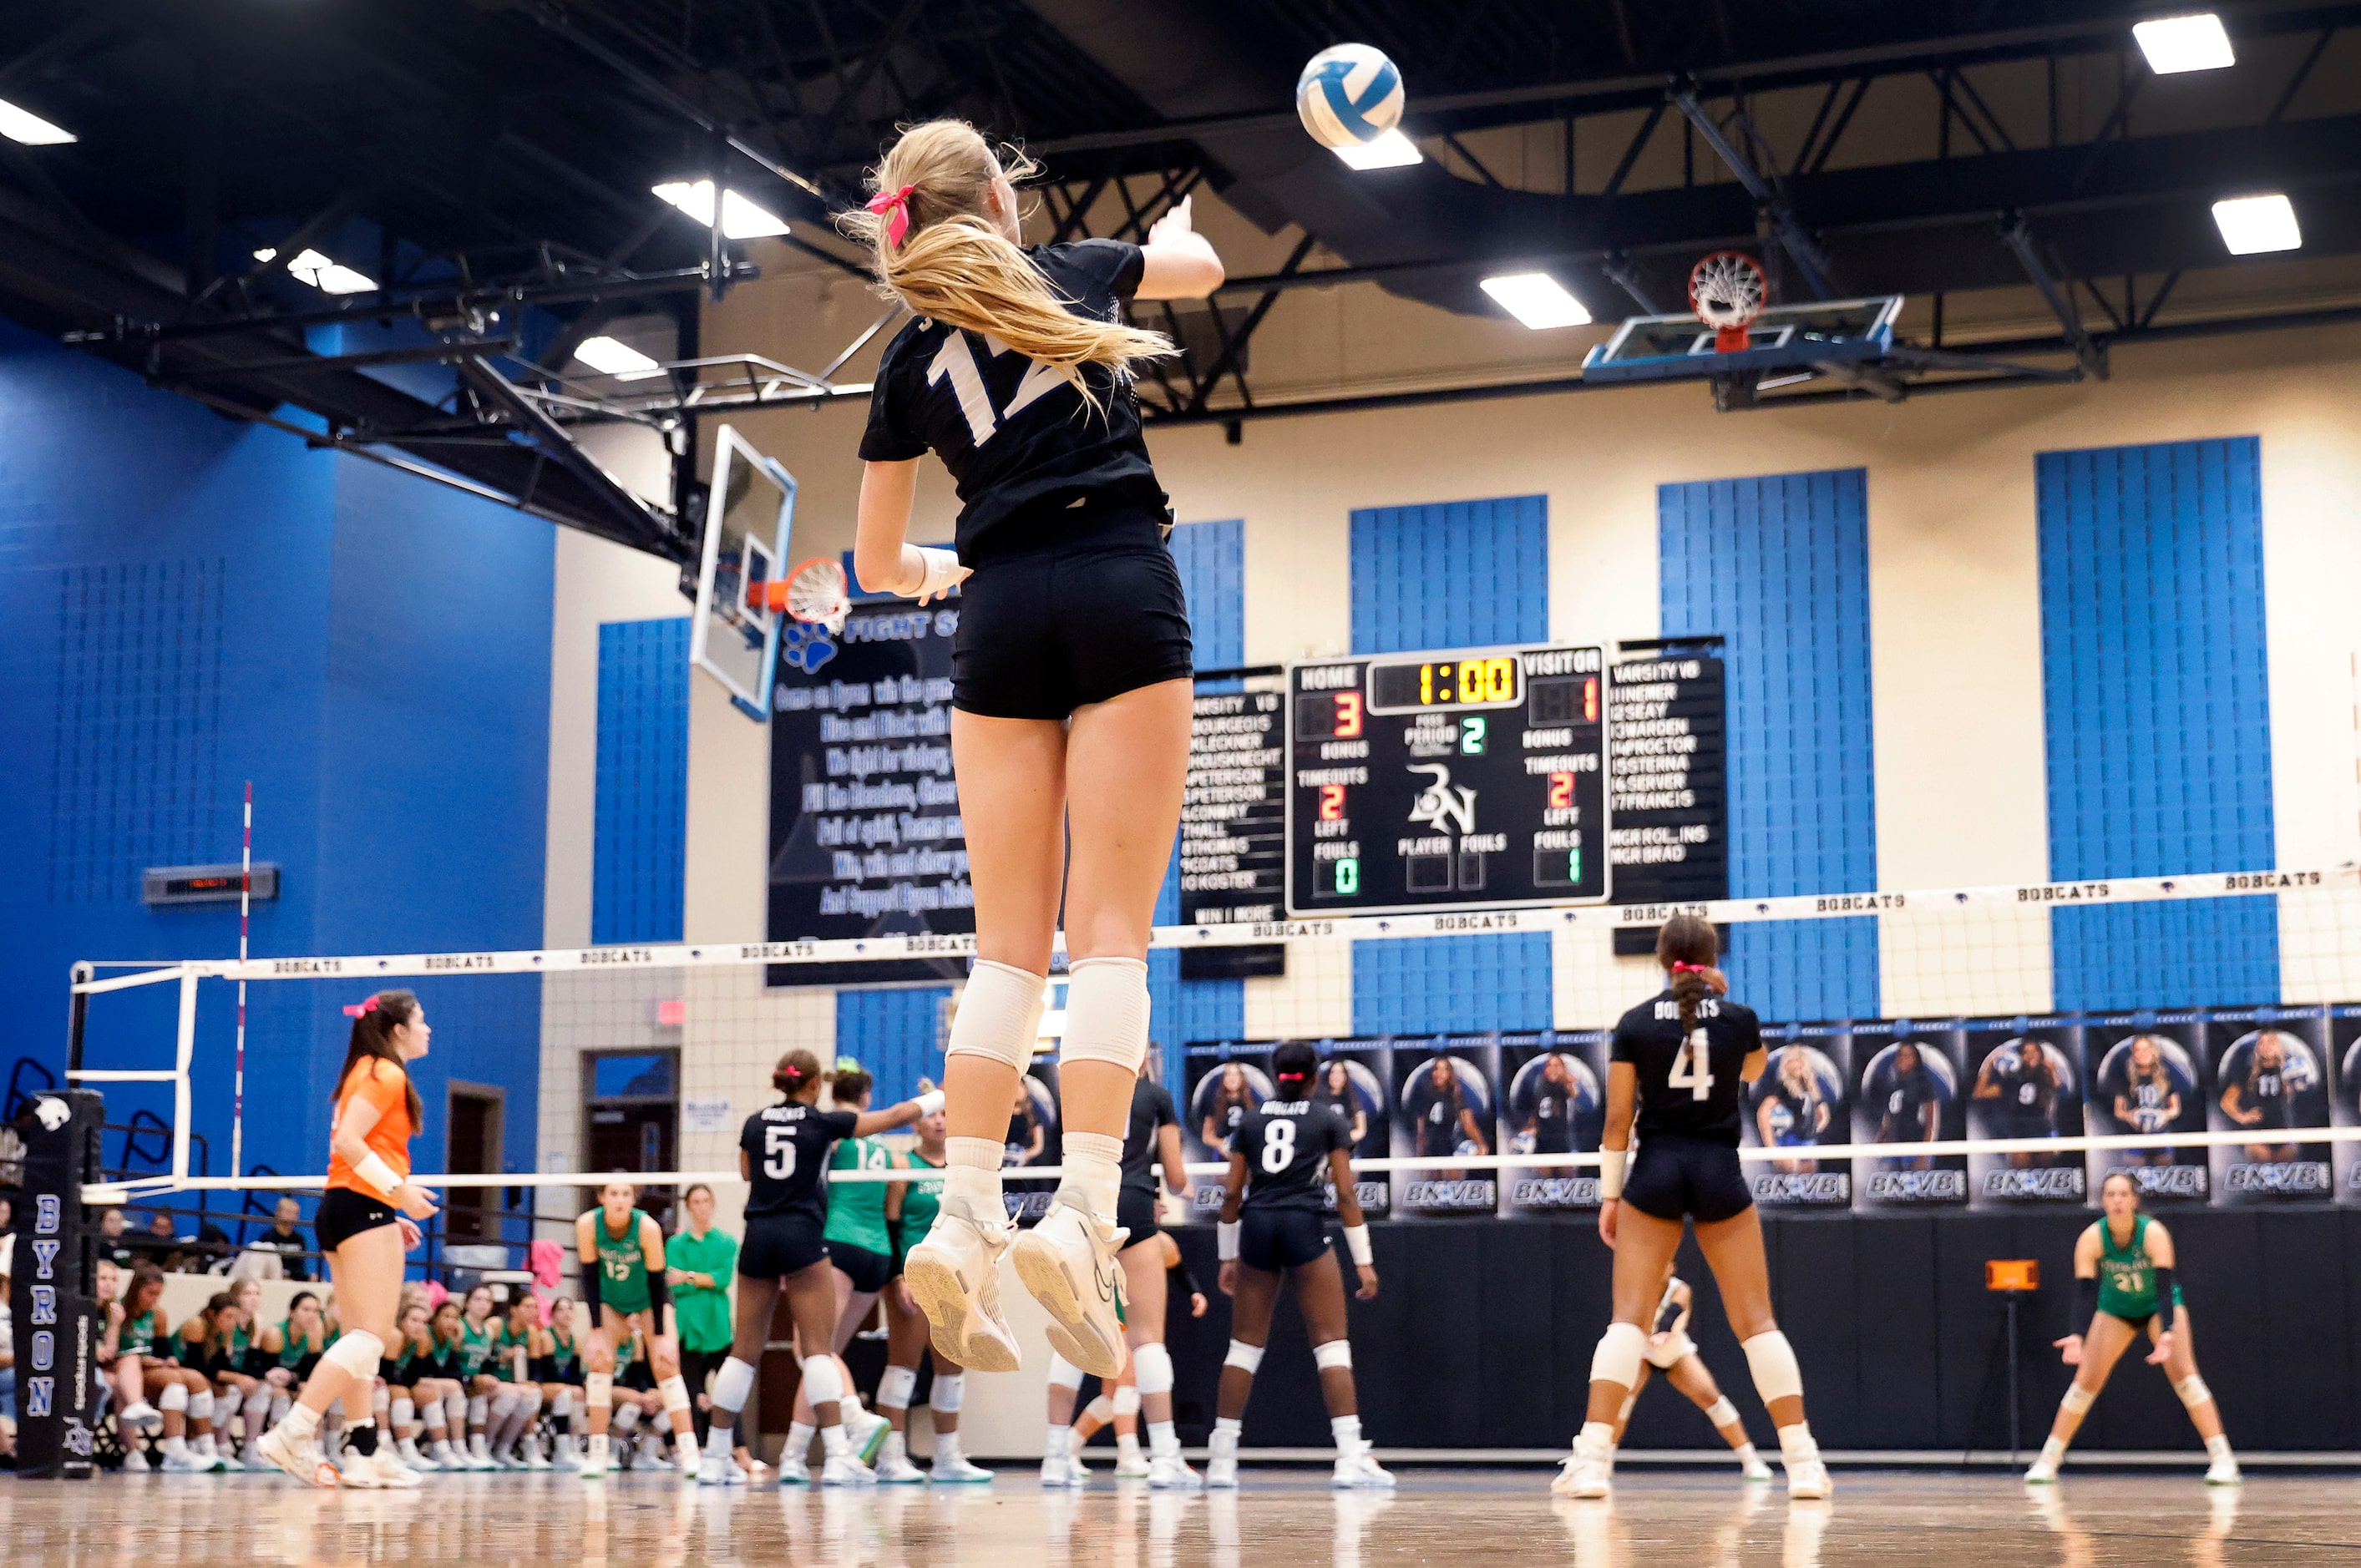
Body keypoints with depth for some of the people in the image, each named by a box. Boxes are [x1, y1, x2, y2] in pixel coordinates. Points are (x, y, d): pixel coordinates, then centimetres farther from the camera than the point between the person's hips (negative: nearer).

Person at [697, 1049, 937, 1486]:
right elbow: (896, 1117, 10)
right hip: (803, 1237, -4)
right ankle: (838, 1456, -15)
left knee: (744, 1351, 8)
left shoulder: (755, 1123, 10)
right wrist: (942, 1097, 25)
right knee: (817, 1349, -6)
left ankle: (716, 1457, 9)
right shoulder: (824, 1123, 1)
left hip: (758, 1237, 4)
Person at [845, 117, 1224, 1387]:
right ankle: (1080, 1217, -17)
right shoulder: (1078, 274, 13)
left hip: (1003, 619, 2)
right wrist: (1176, 223, 58)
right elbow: (1200, 267, 36)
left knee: (1009, 941, 4)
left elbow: (878, 563, 21)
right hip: (1126, 593, -2)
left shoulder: (910, 362, 14)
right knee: (1111, 932, -6)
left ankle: (963, 1219, -8)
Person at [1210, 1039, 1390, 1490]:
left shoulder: (1251, 1120, 14)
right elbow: (1345, 1193, 0)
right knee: (1331, 1342, -2)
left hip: (1256, 1228, 3)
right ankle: (1351, 1457, -12)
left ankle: (1222, 1458, 7)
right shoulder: (1328, 1120, 7)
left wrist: (1228, 1257, 17)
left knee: (1245, 1344, 9)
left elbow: (1232, 1191, 10)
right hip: (1304, 1228, -3)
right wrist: (1363, 1260, 1)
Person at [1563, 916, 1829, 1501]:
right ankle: (1803, 1463, 1)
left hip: (1655, 1172, 0)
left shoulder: (1634, 1024, -1)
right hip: (1720, 1172, 0)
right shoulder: (1738, 1018, 1)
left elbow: (1618, 1120, -2)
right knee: (1757, 1321, 5)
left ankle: (1592, 1458, -15)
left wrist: (1610, 1195, 4)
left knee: (1628, 1317, -1)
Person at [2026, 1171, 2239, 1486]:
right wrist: (2077, 1336, -43)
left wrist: (2168, 1334, -49)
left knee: (2183, 1373, -19)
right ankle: (2047, 1461, 2)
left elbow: (2165, 1287, -35)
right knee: (2086, 1380, -5)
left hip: (2159, 1306, -2)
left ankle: (2222, 1459, -16)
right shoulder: (2091, 1238, -25)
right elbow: (2084, 1291, -28)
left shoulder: (2154, 1233, -30)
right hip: (2115, 1309, 2)